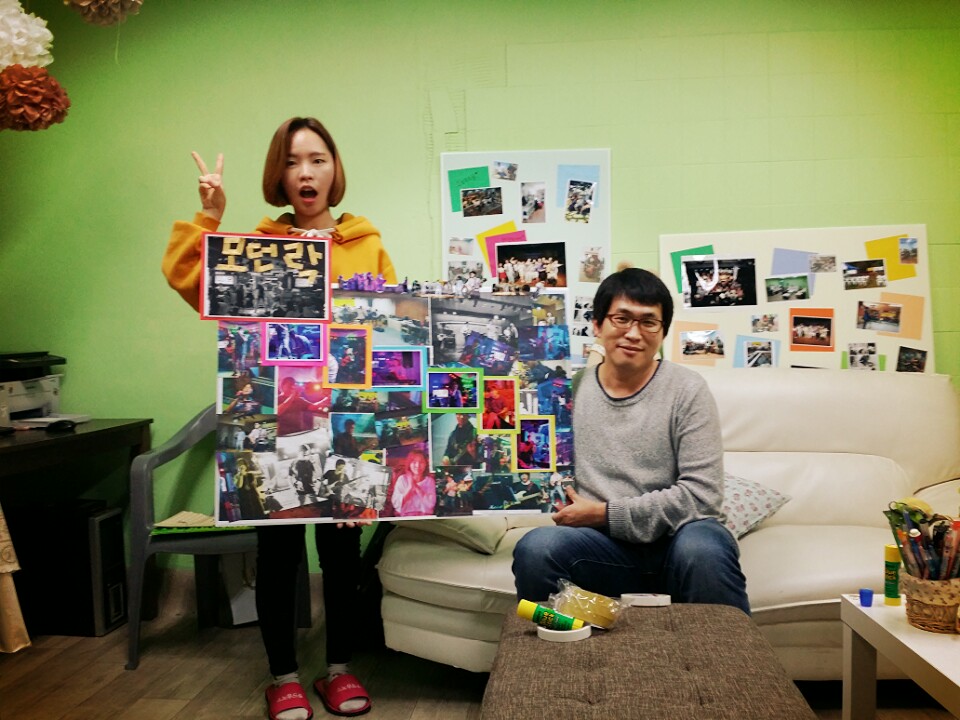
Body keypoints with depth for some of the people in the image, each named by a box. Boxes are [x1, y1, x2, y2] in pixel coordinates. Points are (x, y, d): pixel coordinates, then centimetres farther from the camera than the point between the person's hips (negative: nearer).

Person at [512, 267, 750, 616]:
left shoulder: (687, 390, 0)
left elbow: (701, 493, -8)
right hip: (604, 545, 2)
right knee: (535, 548, -28)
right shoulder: (572, 389, 7)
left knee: (703, 549, -36)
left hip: (675, 537, -1)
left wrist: (604, 513, -11)